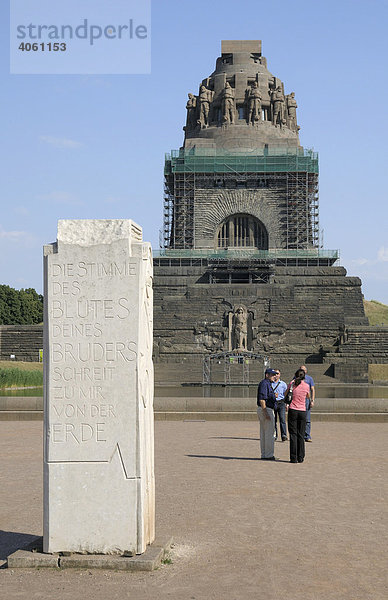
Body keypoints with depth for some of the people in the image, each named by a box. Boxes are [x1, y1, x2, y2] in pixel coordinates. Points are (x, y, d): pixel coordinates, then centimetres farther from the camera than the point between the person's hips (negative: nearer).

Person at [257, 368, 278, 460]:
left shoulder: (267, 384, 18)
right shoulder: (264, 383, -15)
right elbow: (262, 399, -22)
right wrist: (265, 413, -25)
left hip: (264, 410, 11)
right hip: (267, 410, -11)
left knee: (264, 433, 12)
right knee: (269, 433, -7)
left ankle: (264, 454, 16)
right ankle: (269, 455, -5)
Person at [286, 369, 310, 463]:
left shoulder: (292, 384, -4)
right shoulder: (306, 386, -1)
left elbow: (285, 394, 14)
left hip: (292, 411, -1)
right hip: (302, 412, 1)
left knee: (293, 435, 1)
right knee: (301, 435, 9)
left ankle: (293, 458, -3)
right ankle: (300, 458, 9)